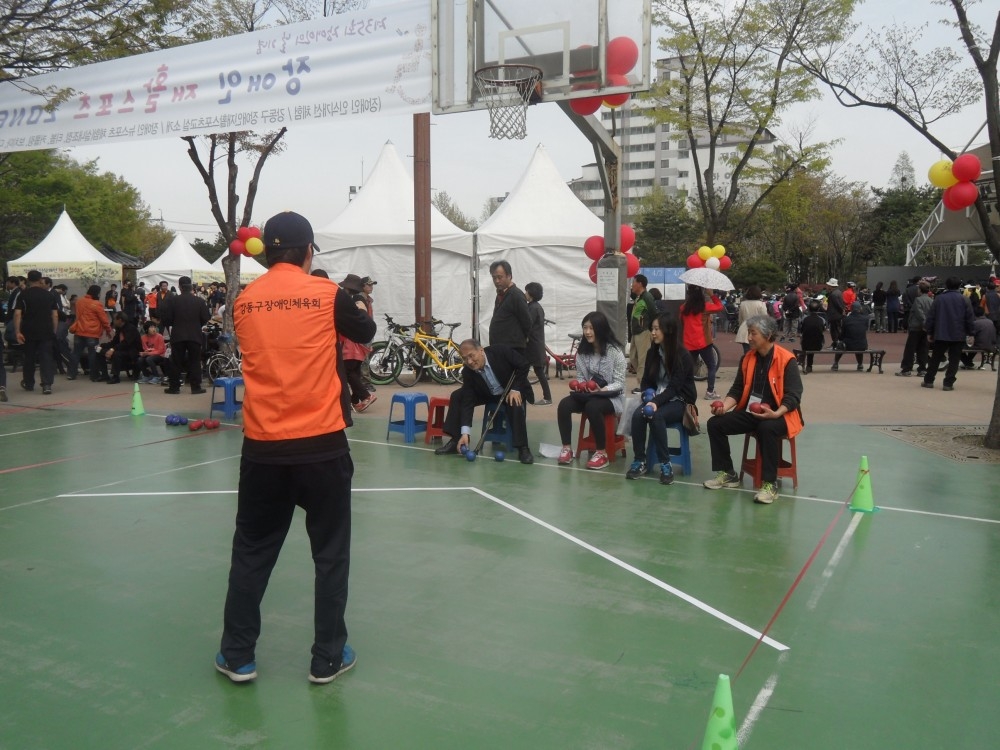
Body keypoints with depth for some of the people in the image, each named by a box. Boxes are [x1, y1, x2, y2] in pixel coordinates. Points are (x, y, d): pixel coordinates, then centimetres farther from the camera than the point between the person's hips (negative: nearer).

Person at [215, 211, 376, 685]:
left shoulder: (244, 301, 4)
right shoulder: (326, 294, -5)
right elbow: (366, 332, 10)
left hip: (262, 445, 3)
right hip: (321, 443, -2)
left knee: (252, 551, 16)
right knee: (330, 553, 10)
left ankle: (237, 656, 25)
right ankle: (328, 658, 19)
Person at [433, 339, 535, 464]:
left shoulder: (500, 351, -29)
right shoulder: (467, 372, -20)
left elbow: (524, 365, -18)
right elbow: (468, 401, -21)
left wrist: (515, 389, -26)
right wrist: (465, 432, -29)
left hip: (513, 391, -4)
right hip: (488, 394, 4)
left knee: (515, 404, -37)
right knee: (457, 396, -12)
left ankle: (523, 448, -27)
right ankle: (455, 441, -5)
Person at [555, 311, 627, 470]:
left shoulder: (614, 351, -13)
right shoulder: (582, 351, 4)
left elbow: (619, 383, -13)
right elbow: (580, 377, 10)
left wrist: (602, 390, -29)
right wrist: (578, 385, -13)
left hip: (611, 396, -5)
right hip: (588, 394, 5)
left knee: (592, 407, -37)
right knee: (564, 405, -23)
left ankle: (602, 453, -22)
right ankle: (567, 448, -11)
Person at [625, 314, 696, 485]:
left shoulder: (682, 356, -14)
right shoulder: (652, 352, 5)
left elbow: (674, 386, -21)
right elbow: (646, 380, 9)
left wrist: (657, 402, -35)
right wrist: (649, 397, -13)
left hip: (679, 401, -5)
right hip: (658, 398, 5)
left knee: (656, 416, -35)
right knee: (638, 415, -26)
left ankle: (666, 464, -25)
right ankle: (639, 462, -18)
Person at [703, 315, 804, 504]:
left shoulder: (786, 360, -11)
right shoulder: (748, 359, 8)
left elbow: (793, 396, -16)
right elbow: (737, 390, 9)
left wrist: (775, 414, -32)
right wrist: (724, 407, -10)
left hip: (779, 415, -6)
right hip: (750, 412, 7)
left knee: (767, 429, -40)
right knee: (715, 423, -12)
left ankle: (770, 484, -28)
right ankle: (727, 473, 2)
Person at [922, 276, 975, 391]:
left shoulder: (939, 298, 0)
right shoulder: (964, 299, -2)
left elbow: (931, 316, 0)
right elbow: (969, 318, -3)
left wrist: (929, 332, 7)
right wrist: (970, 333, 4)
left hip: (940, 334, 1)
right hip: (958, 335, -1)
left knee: (935, 359, 11)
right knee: (954, 360, 3)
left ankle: (928, 381, 15)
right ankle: (948, 383, -2)